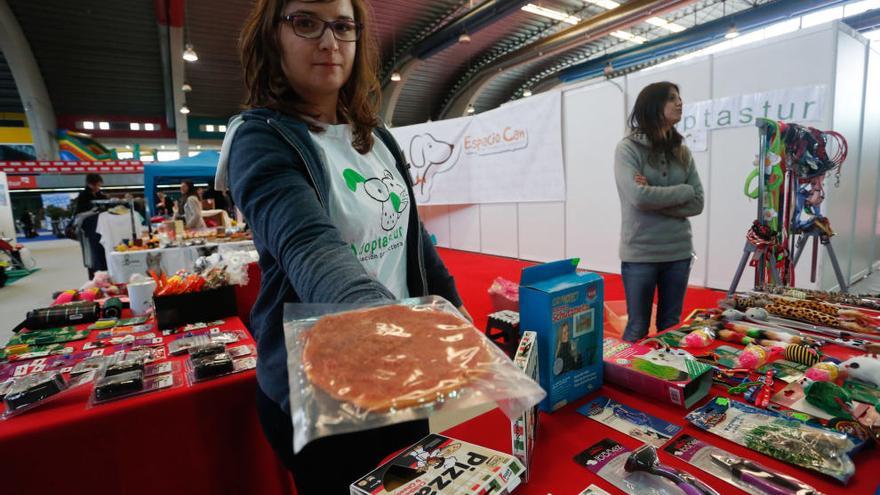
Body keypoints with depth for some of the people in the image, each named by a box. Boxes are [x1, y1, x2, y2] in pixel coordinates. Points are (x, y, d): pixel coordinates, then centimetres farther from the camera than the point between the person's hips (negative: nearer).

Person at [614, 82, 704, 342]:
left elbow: (697, 204, 1)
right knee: (638, 328, 6)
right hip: (640, 254, -5)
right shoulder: (628, 148, -6)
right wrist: (683, 191, -6)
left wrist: (654, 198, -13)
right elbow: (639, 197, -19)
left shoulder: (682, 152, 8)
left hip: (678, 253, 5)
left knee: (671, 326, 16)